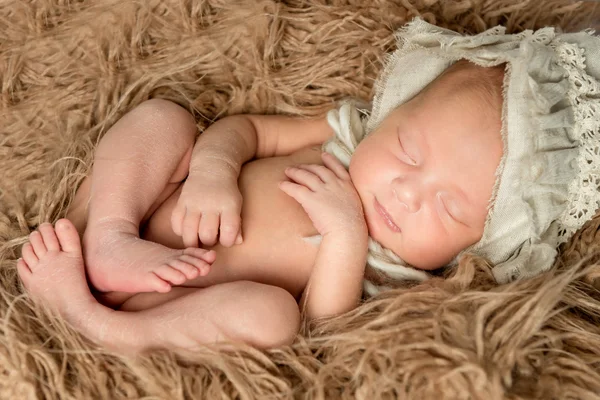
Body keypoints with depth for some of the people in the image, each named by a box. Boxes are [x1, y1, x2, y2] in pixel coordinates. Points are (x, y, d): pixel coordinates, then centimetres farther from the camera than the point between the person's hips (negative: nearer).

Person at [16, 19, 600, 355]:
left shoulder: (394, 283, -14)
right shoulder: (344, 136, -5)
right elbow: (246, 126, 5)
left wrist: (345, 233, -34)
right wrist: (212, 166, -17)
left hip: (180, 310, -4)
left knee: (268, 314, -35)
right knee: (161, 116, -6)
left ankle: (87, 315, -26)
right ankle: (104, 241, -23)